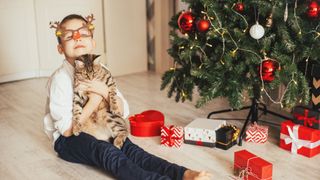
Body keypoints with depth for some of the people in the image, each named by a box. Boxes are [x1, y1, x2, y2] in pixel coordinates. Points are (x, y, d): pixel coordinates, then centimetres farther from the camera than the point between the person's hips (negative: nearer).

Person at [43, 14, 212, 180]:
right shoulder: (60, 78, -15)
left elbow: (123, 111, -1)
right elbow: (67, 129, -19)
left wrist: (104, 91, -18)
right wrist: (95, 100, -21)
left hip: (99, 131, 5)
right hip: (69, 139, -5)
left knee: (126, 146, -26)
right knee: (106, 151, -34)